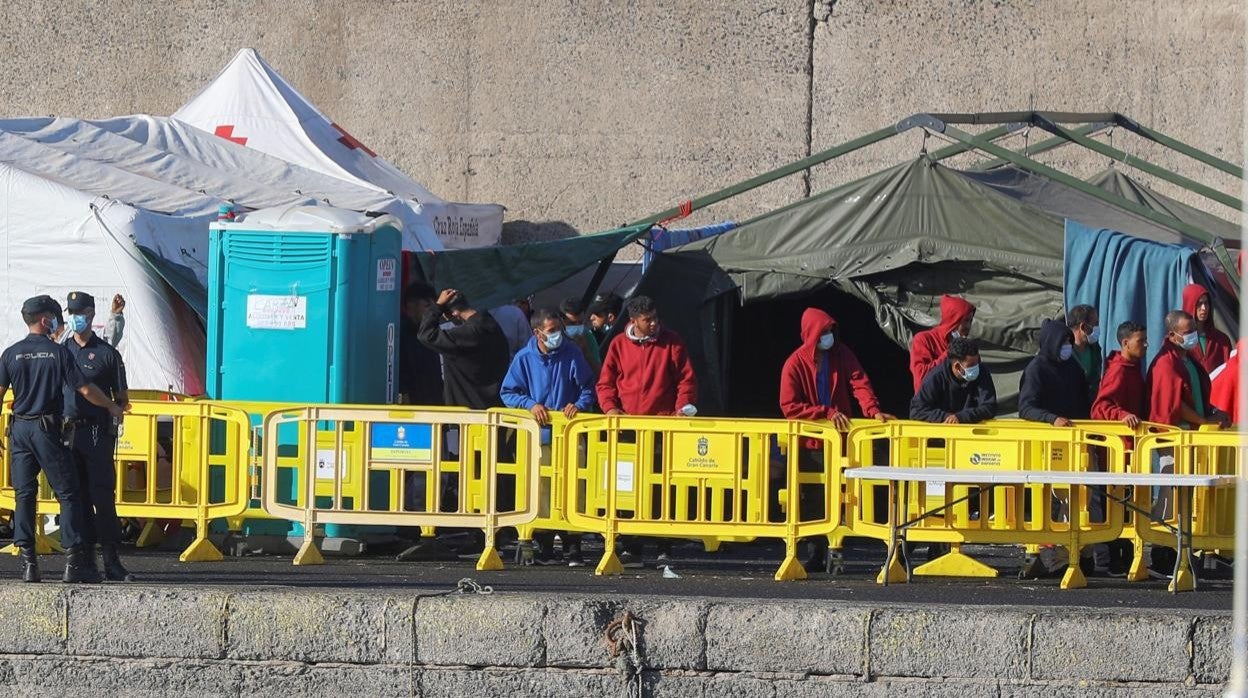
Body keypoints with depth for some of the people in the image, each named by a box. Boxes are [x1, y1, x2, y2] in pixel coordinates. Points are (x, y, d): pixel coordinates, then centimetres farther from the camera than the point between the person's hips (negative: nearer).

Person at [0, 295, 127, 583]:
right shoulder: (59, 353, -5)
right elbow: (85, 390, -5)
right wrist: (112, 407, 10)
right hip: (48, 429, -4)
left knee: (24, 494, 6)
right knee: (68, 493, 1)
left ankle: (28, 561, 1)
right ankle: (73, 562, -5)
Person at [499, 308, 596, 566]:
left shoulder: (572, 354, 2)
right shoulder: (524, 358, 3)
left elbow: (588, 388, 7)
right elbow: (508, 393, 6)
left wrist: (579, 405, -12)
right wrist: (530, 405, -10)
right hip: (539, 435, 1)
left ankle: (572, 549, -1)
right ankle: (544, 548, 10)